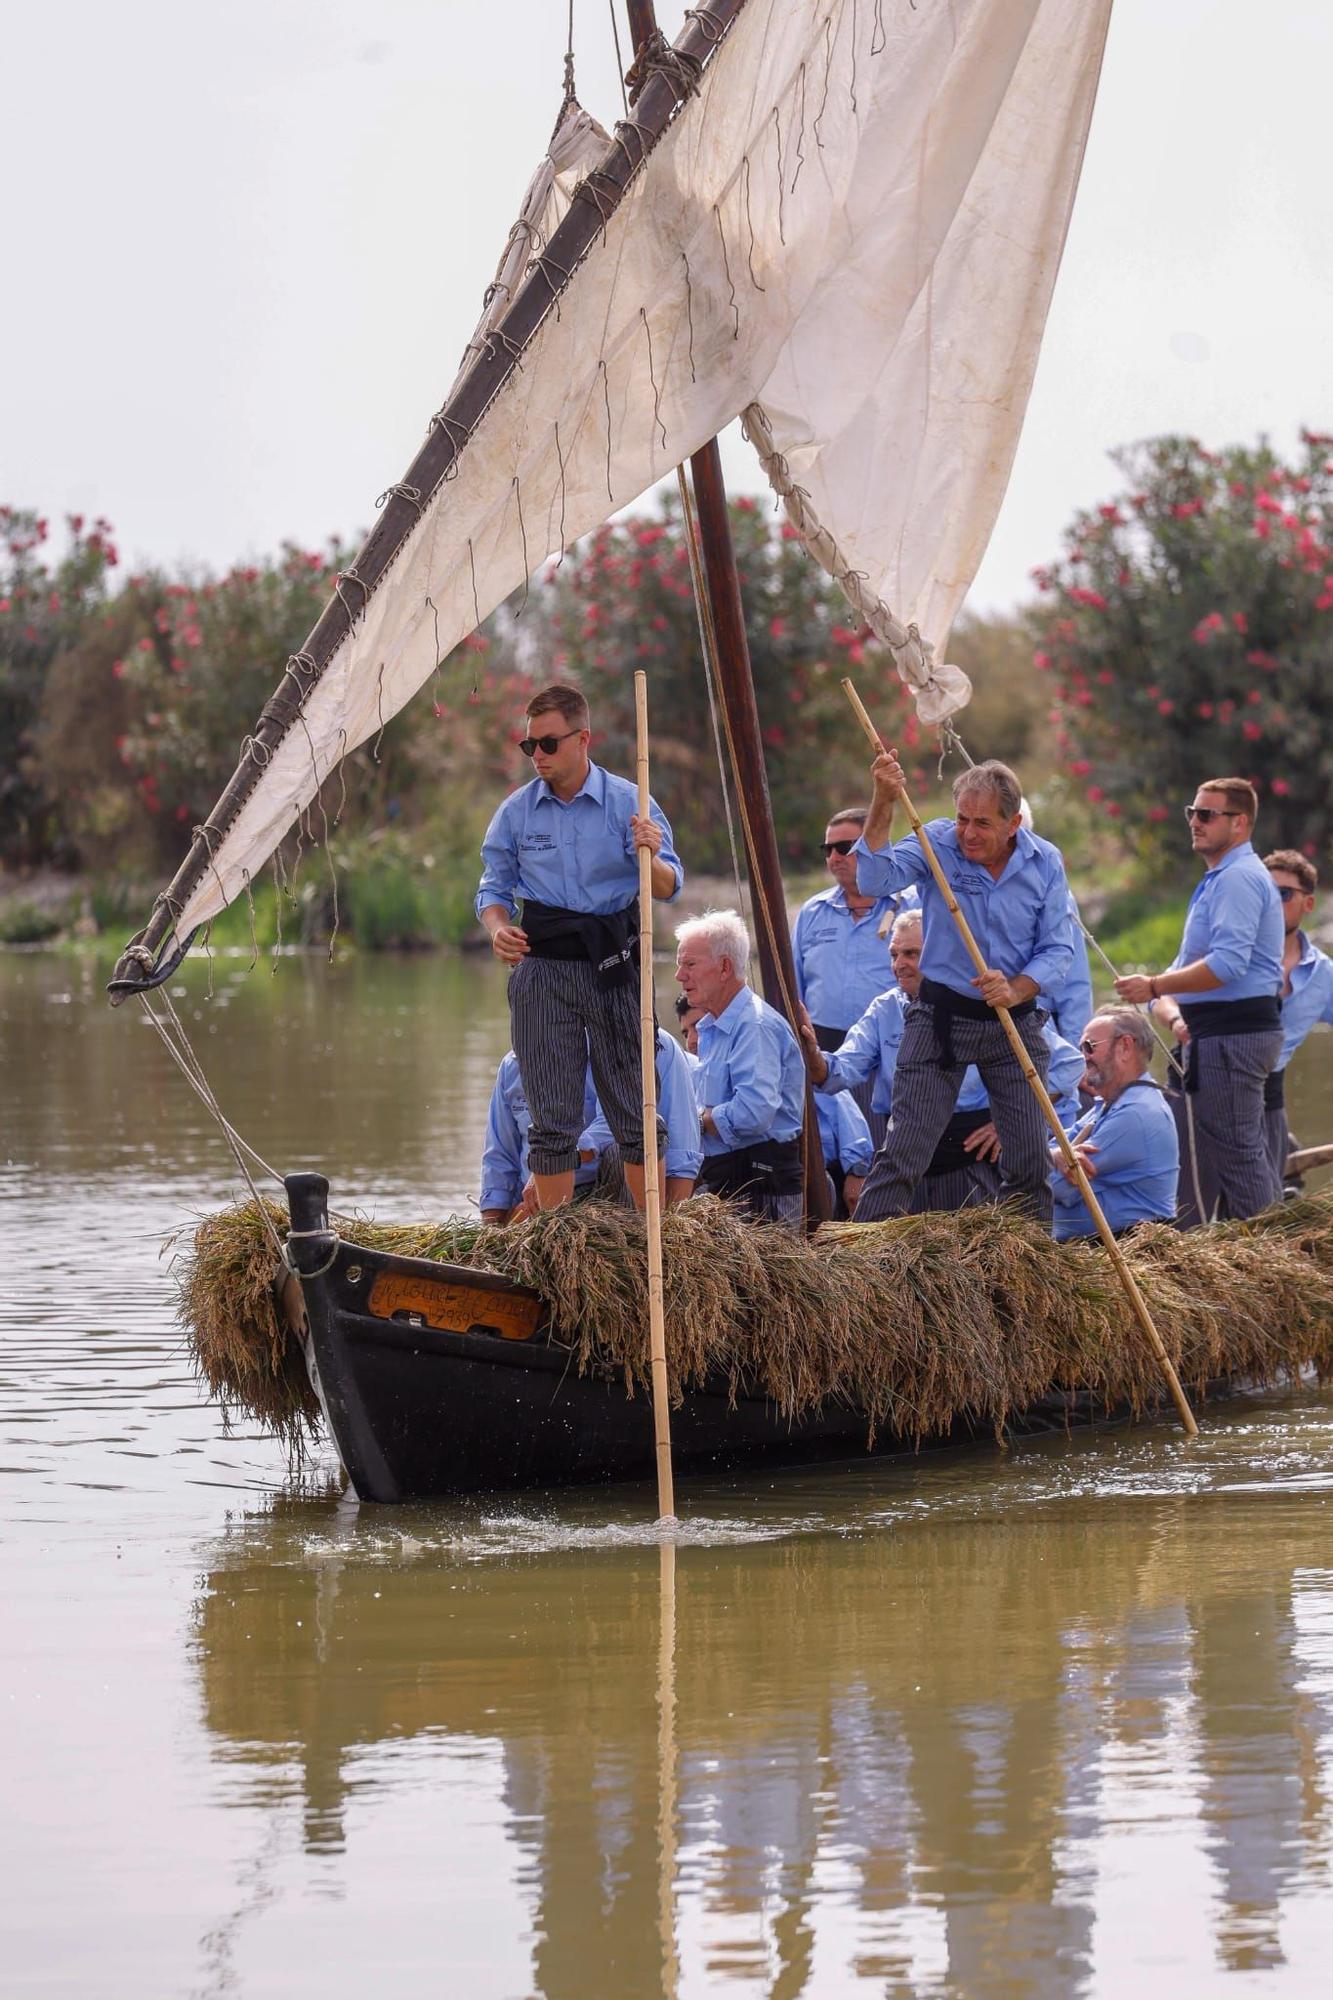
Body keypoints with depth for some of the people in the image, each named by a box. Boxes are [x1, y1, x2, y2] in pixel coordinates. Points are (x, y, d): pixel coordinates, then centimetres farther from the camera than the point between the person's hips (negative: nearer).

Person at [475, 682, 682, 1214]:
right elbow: (494, 887, 14)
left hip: (614, 966, -2)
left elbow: (668, 889, -4)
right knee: (551, 1116, 2)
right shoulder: (516, 812, 6)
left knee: (635, 1109, 1)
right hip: (542, 967, 2)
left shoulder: (628, 803, -1)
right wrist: (497, 927, -9)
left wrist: (650, 860, -26)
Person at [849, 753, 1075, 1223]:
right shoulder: (937, 843, -9)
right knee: (904, 1151, -8)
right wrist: (884, 803, -35)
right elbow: (875, 880, -26)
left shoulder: (1045, 863, -2)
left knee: (1030, 1159, 5)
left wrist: (1016, 990, -20)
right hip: (941, 1018, -2)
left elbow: (1057, 949, -1)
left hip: (1014, 1022, 2)